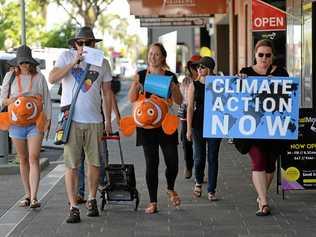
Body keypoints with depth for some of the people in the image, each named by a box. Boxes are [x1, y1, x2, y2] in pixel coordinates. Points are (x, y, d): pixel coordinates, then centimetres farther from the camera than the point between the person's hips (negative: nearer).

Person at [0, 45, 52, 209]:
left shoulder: (39, 77, 4)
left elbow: (46, 99, 6)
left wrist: (48, 119, -3)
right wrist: (14, 99, -13)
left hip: (35, 123, -2)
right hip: (16, 123, 2)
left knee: (34, 158, -11)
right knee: (23, 160, 9)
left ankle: (34, 197, -14)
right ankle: (27, 195, 20)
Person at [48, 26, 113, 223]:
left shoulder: (102, 63, 8)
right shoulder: (66, 57, 1)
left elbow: (107, 93, 13)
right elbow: (52, 78, -13)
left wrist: (108, 120, 12)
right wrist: (74, 63, -20)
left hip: (94, 120, 2)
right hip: (71, 119, -2)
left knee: (95, 163, 8)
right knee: (72, 165, -4)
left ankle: (92, 200, 27)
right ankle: (73, 207, -1)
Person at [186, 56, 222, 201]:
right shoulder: (194, 85, 2)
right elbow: (190, 107, 0)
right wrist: (189, 128, -6)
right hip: (198, 124, 0)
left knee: (213, 158, 0)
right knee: (199, 156, 6)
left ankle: (211, 191, 5)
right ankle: (198, 183, 32)